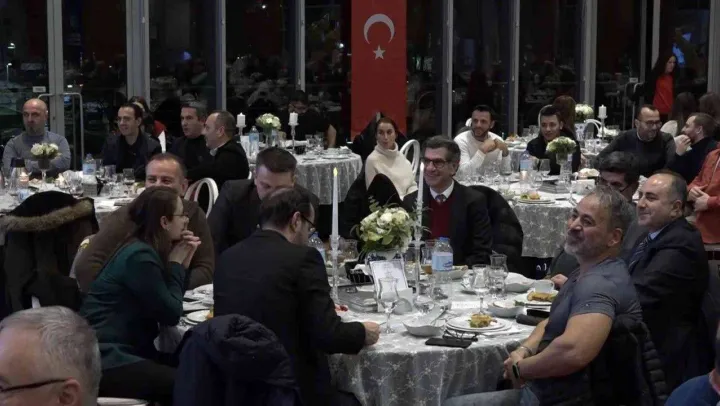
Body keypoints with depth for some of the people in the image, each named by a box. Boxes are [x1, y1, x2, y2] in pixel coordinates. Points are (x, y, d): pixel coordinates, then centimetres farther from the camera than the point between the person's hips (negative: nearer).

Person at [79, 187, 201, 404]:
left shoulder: (147, 250, 12)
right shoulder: (140, 257, -16)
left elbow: (170, 303, 13)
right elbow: (171, 314, -13)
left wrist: (183, 262, 4)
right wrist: (175, 264, -3)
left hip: (125, 350, 10)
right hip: (103, 359, -10)